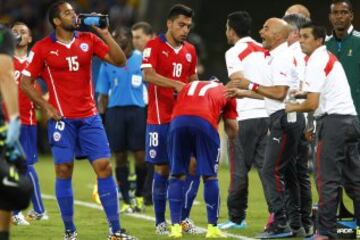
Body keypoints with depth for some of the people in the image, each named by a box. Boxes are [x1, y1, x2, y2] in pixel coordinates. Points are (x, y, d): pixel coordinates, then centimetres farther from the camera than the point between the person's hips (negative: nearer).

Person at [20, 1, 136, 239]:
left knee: (104, 167, -3)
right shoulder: (43, 48, -2)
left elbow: (120, 61, 1)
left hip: (89, 117, 3)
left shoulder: (88, 40, 6)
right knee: (64, 171, -2)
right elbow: (26, 82, 2)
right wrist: (46, 106, -8)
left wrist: (105, 34, -6)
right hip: (62, 119, -3)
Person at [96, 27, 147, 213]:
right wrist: (101, 117, 3)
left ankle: (139, 196, 17)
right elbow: (103, 94, 10)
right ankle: (126, 201, 11)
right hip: (115, 112, 1)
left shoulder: (141, 59, 3)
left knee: (140, 156, -4)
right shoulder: (108, 62, 6)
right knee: (120, 157, 4)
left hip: (137, 109, -1)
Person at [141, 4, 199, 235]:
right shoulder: (154, 46, -5)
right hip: (160, 119, -5)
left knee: (194, 164, -3)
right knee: (162, 168, 1)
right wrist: (176, 84, -30)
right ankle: (160, 222, 10)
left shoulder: (190, 51, 12)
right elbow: (148, 75, -19)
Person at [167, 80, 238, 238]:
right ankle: (212, 228, 12)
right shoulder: (226, 92, 30)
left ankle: (175, 227, 10)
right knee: (210, 176, 11)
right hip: (205, 121, -2)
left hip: (178, 120, 2)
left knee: (177, 176, 13)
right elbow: (232, 130, 27)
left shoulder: (189, 86, 38)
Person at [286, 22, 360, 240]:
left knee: (327, 179, -8)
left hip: (333, 122, -9)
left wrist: (292, 107, 2)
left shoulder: (316, 62, -10)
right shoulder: (329, 58, 19)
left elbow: (312, 104, -14)